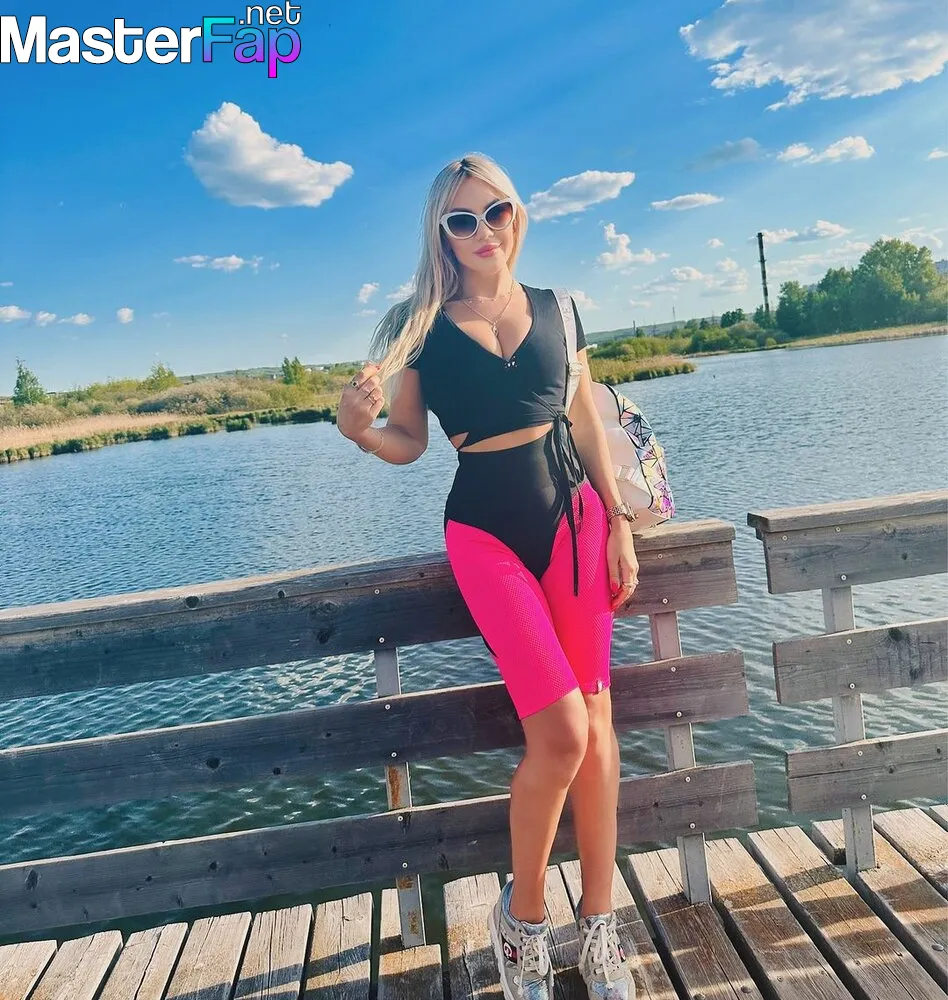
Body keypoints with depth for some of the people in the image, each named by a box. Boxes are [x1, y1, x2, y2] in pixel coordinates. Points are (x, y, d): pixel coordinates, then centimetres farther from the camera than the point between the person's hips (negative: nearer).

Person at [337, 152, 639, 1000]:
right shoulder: (421, 327, 0)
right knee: (559, 731, -12)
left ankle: (600, 931, 22)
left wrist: (619, 523, 5)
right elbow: (409, 444, 3)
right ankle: (523, 915, 17)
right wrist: (360, 429, -19)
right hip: (486, 530, -3)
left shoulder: (555, 309, 8)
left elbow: (587, 423, 10)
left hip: (574, 515, 3)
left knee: (595, 721, 3)